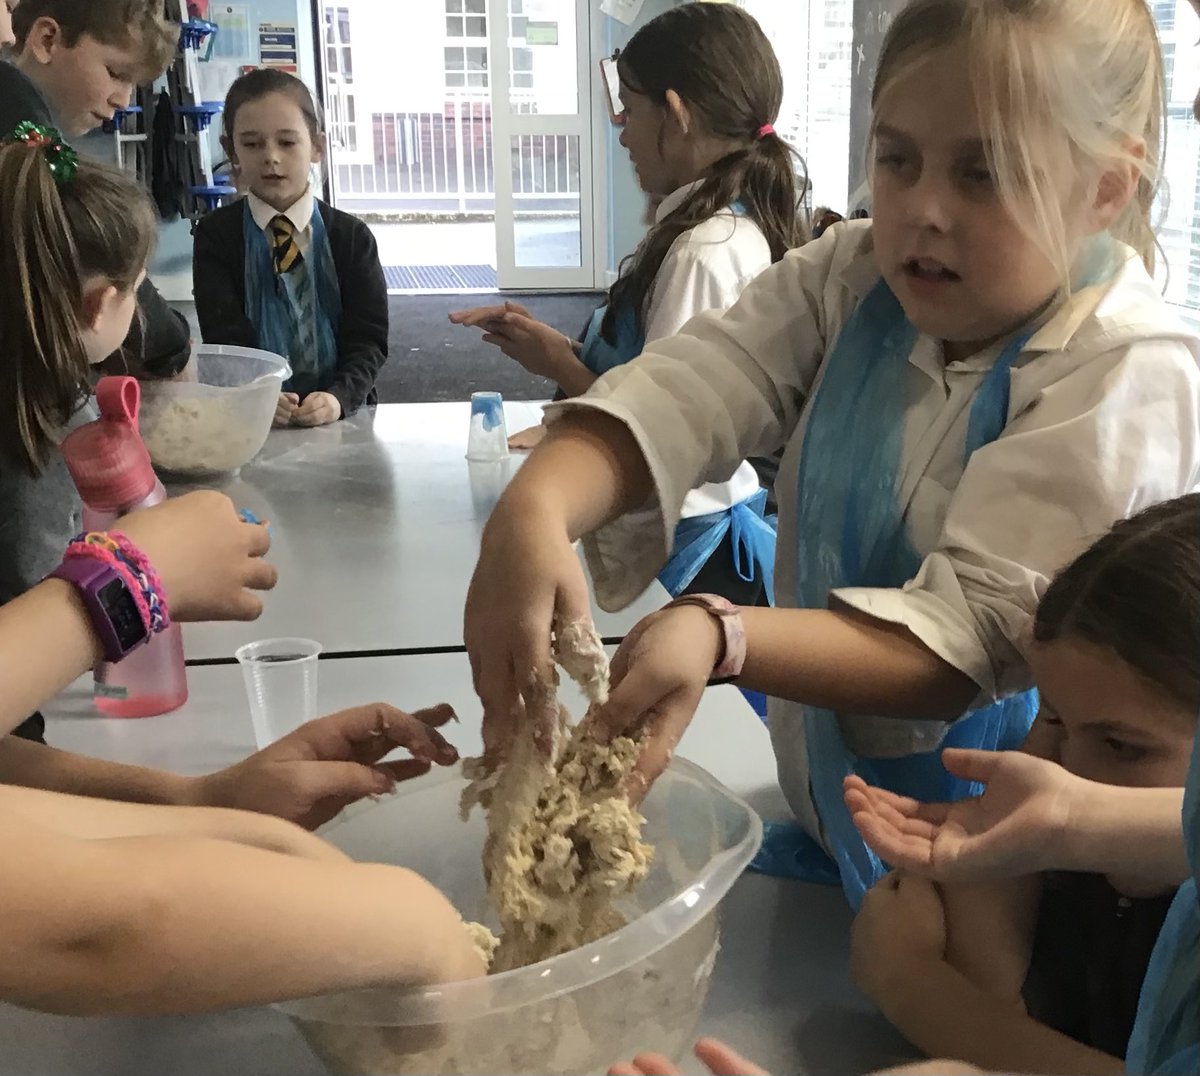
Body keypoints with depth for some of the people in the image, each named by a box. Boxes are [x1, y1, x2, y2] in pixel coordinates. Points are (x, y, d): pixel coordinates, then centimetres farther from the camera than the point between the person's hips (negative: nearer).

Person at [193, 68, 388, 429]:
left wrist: (339, 397, -19)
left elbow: (368, 339, 0)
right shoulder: (215, 236, 6)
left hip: (339, 411, 1)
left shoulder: (352, 236, 6)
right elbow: (225, 339, -3)